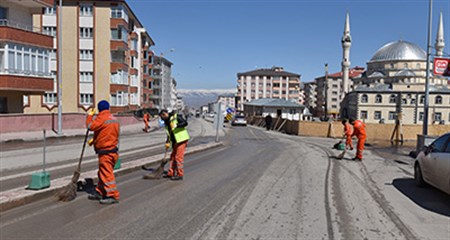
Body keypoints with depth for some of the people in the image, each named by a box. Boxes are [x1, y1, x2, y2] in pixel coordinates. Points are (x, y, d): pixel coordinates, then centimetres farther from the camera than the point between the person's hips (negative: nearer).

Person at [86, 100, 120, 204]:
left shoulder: (102, 118, -14)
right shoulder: (114, 119, 14)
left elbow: (91, 126, -19)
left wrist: (90, 115, -1)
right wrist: (94, 140, 23)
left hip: (105, 152, -9)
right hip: (113, 150, 9)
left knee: (106, 174, -4)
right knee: (102, 173, 18)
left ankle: (113, 196, -1)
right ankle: (100, 193, 28)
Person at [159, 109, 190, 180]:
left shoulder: (176, 117, -9)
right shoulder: (166, 122, 16)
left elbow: (185, 123, -16)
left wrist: (176, 125, -25)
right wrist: (167, 142, 11)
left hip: (181, 140, -9)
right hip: (175, 142, 9)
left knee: (178, 157, -7)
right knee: (173, 157, 13)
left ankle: (180, 174, 1)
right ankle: (171, 173, 23)